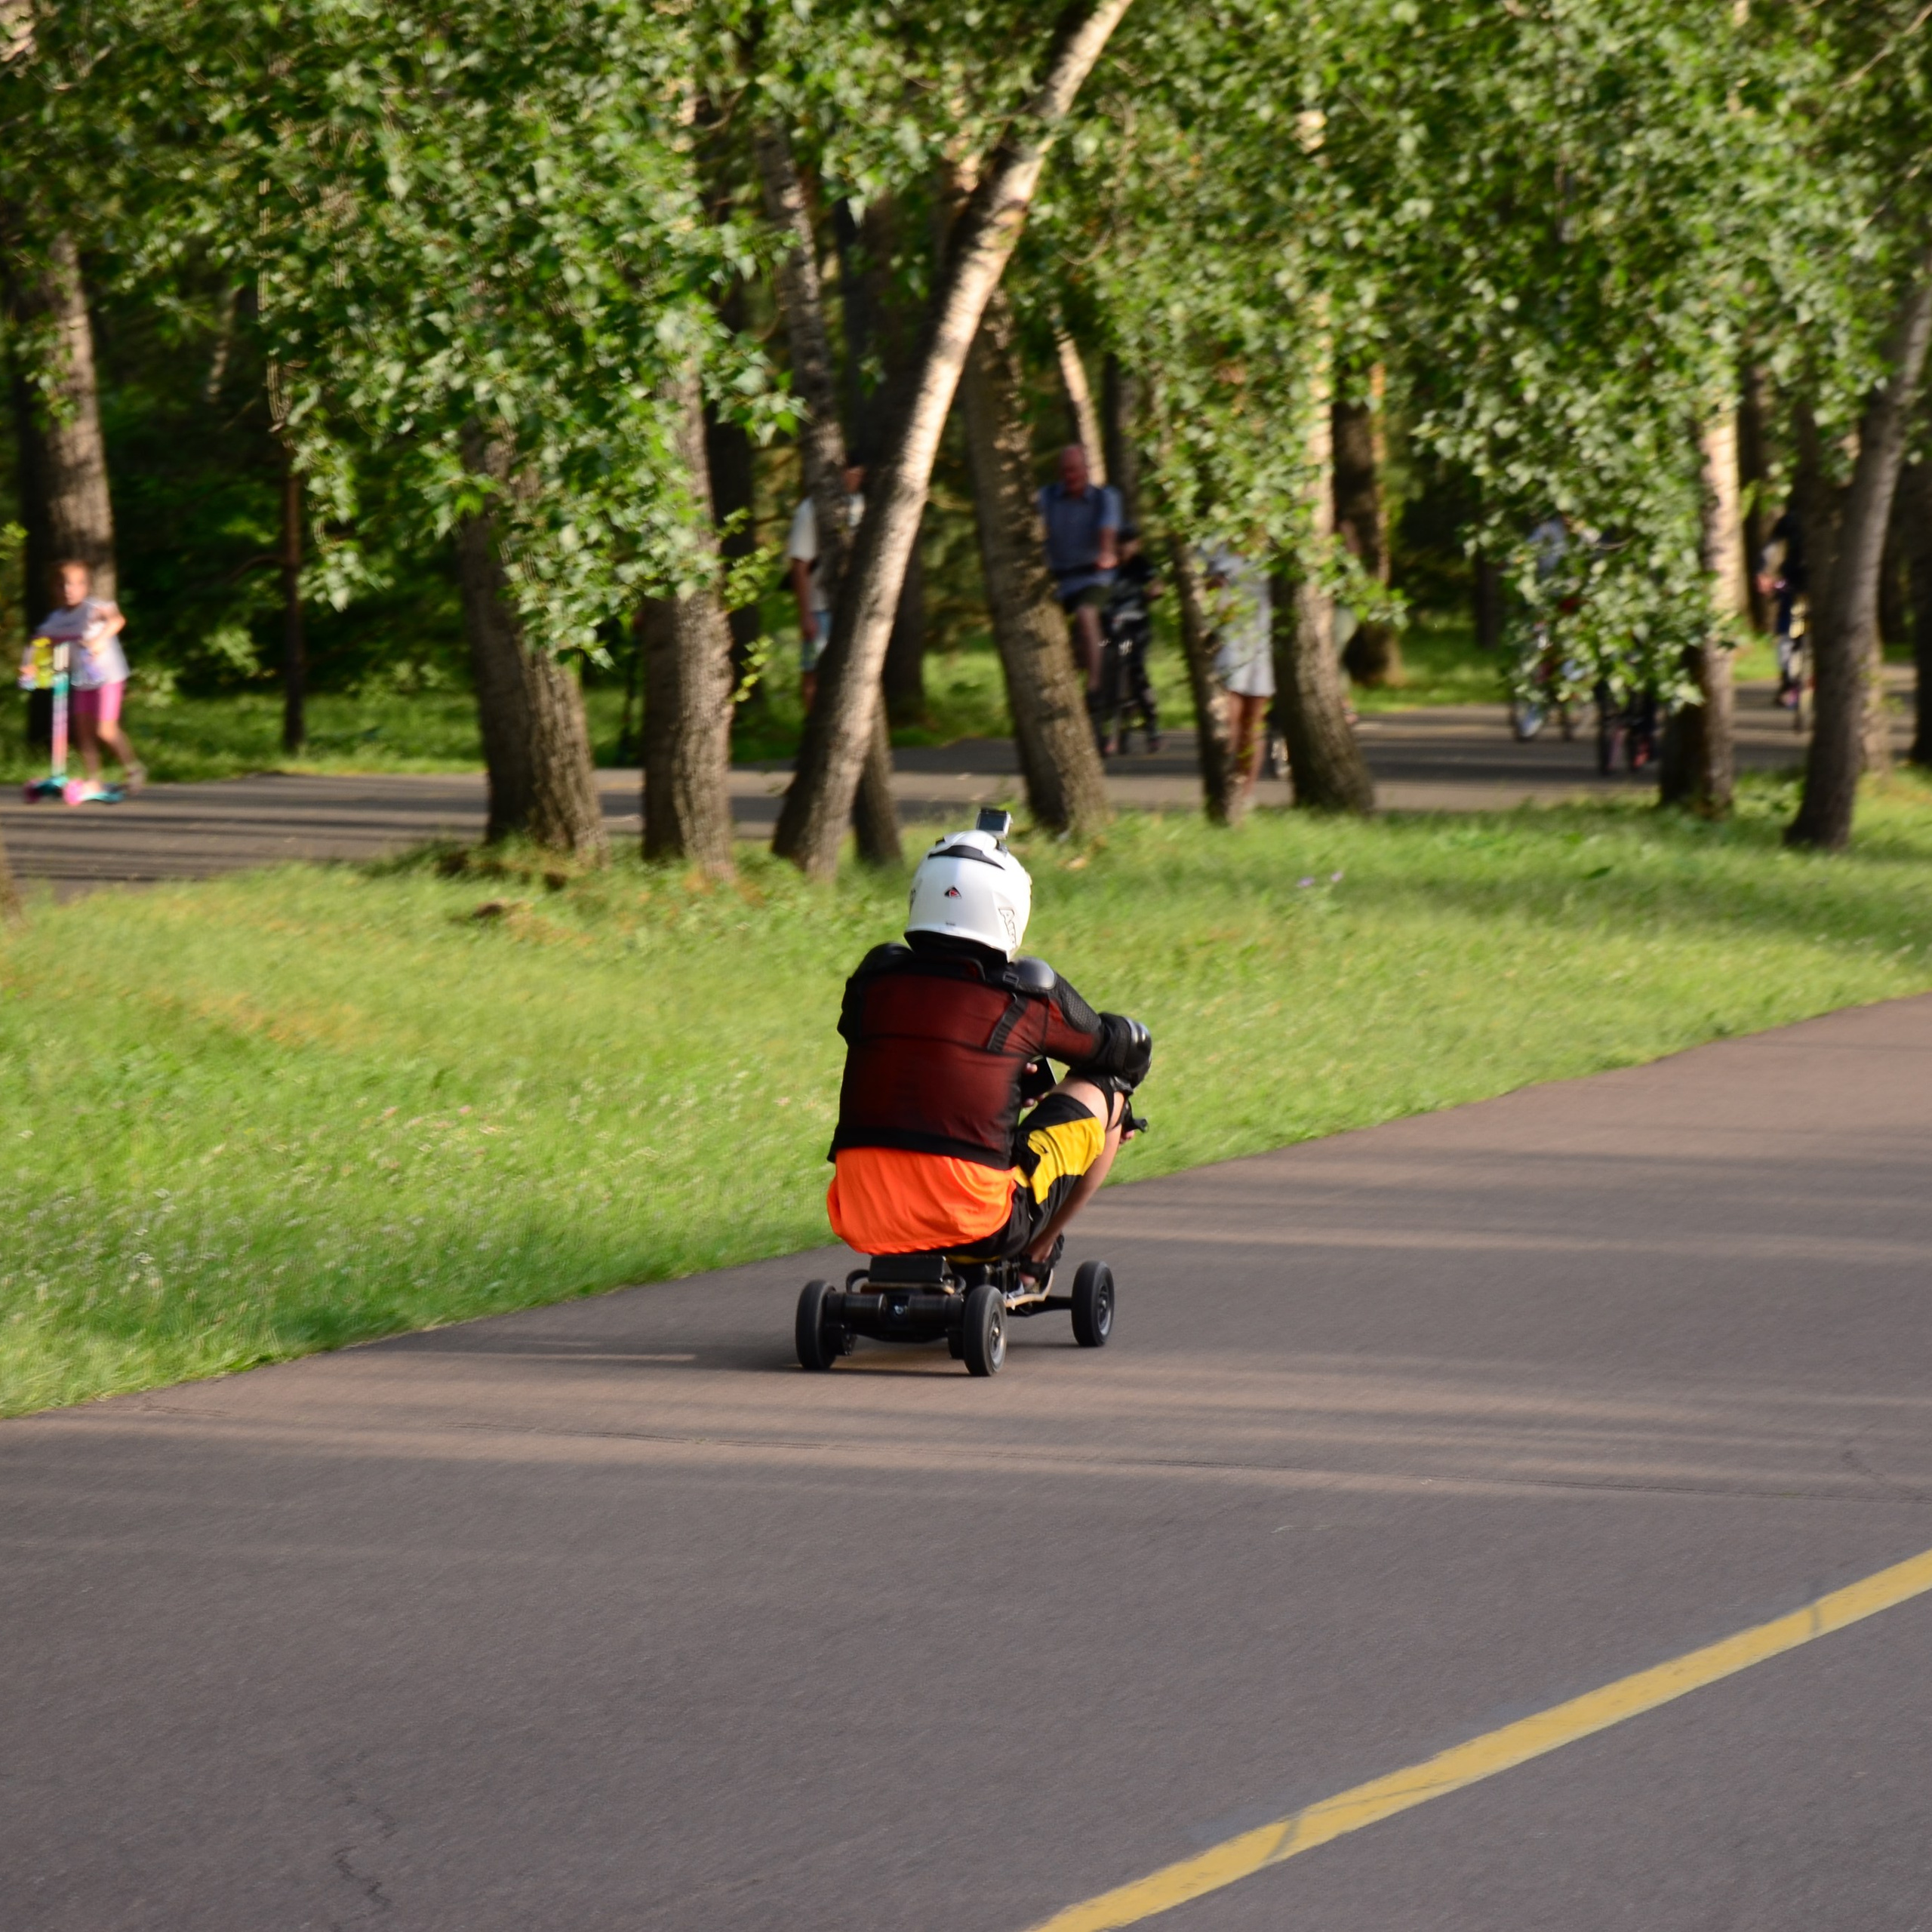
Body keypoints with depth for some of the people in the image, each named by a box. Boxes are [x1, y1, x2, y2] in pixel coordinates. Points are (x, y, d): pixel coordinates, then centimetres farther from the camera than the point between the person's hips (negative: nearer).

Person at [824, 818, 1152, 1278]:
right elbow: (1129, 1048, 17)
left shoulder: (874, 978, 7)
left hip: (863, 1223, 4)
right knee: (1102, 1085, 18)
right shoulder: (1029, 995, -1)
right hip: (976, 1223, -4)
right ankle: (1036, 1256, 28)